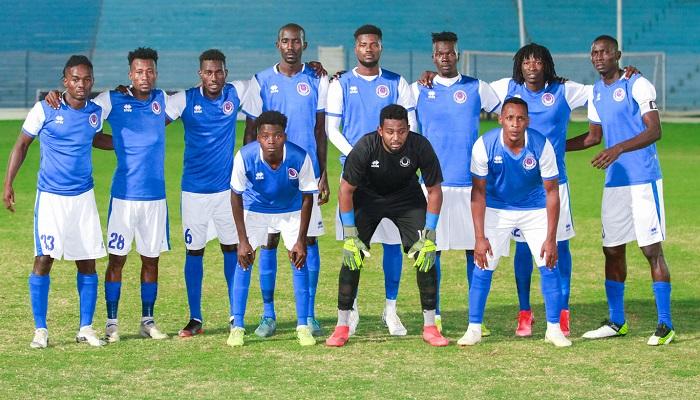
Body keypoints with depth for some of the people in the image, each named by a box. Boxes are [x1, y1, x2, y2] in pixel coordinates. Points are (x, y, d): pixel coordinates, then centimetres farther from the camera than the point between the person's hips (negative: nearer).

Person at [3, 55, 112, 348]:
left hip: (84, 197, 4)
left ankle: (86, 328, 14)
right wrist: (8, 183, -1)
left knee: (87, 263, 4)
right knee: (43, 259, -7)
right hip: (50, 197, -4)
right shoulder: (44, 110, -8)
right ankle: (40, 329, 2)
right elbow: (22, 144, 3)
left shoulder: (96, 112, 3)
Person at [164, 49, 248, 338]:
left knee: (231, 248, 5)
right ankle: (195, 319, 11)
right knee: (194, 251, 4)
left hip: (227, 185, 1)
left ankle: (236, 315, 13)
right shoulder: (184, 100, -6)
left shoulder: (237, 93, -2)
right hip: (194, 189, -1)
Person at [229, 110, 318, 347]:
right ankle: (237, 326, -3)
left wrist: (301, 241, -18)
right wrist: (243, 240, -19)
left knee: (299, 261, -10)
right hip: (255, 209, 0)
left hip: (290, 210, 0)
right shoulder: (245, 157, -31)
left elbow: (307, 198, -17)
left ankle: (303, 326, 0)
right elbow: (236, 197, -17)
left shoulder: (300, 158, -31)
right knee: (244, 260, -10)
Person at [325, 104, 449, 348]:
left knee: (426, 256, -9)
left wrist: (429, 236, -17)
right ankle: (342, 326, -1)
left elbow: (434, 191, -15)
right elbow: (346, 190, -19)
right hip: (367, 197, -1)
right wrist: (350, 235, -21)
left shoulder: (420, 147, -28)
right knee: (352, 257, -11)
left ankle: (430, 327, 1)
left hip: (407, 198, 1)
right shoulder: (365, 148, -32)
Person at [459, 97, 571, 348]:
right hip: (497, 209, 0)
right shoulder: (485, 145, -23)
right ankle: (474, 329, 4)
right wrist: (479, 237, -18)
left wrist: (551, 239, -17)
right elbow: (478, 192, -14)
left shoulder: (541, 146, -23)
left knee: (549, 266, -7)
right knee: (483, 267, -7)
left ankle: (554, 329, 6)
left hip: (535, 210, 0)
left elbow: (551, 192, -15)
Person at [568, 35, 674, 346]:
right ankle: (616, 322, 19)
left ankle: (665, 325, -3)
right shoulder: (596, 92, 13)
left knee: (652, 249, -7)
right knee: (612, 250, 9)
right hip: (613, 183, 7)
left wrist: (618, 149, -29)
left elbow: (655, 131, -17)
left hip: (643, 180, -7)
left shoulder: (638, 85, -9)